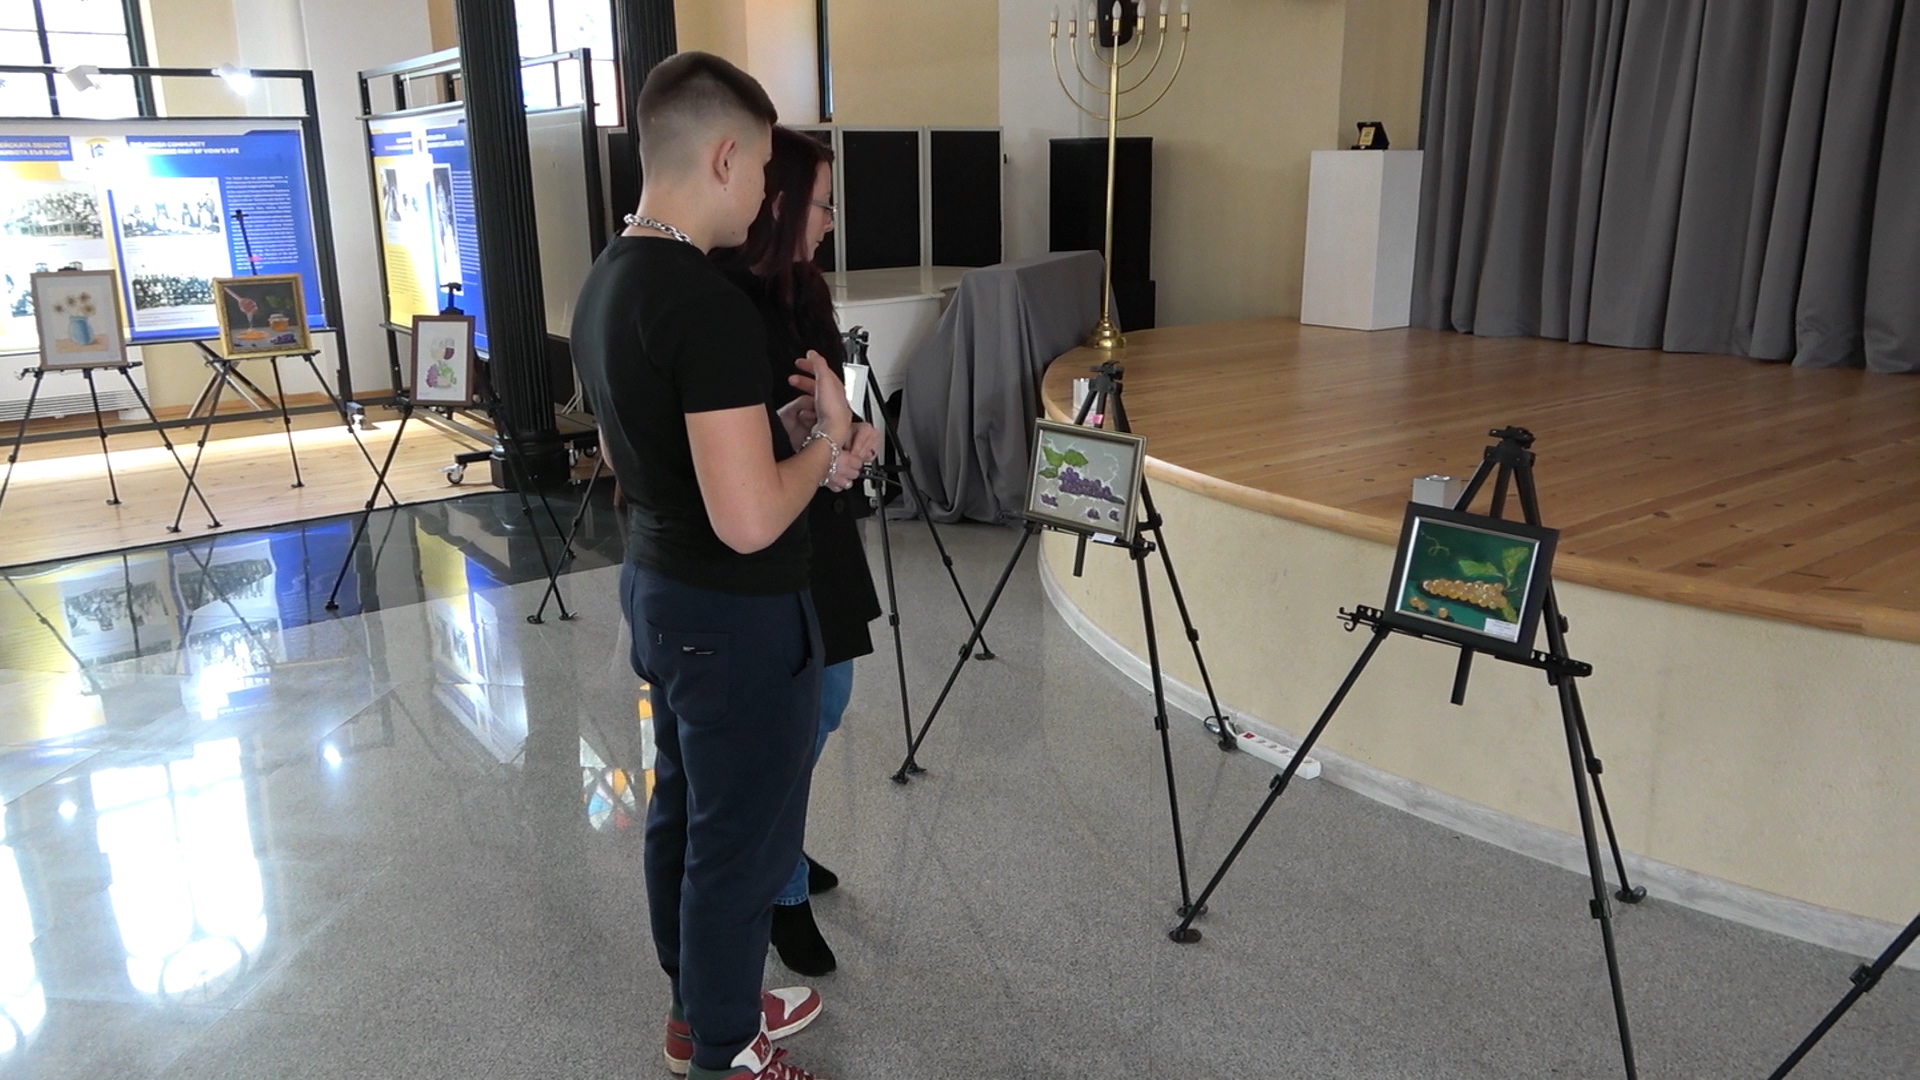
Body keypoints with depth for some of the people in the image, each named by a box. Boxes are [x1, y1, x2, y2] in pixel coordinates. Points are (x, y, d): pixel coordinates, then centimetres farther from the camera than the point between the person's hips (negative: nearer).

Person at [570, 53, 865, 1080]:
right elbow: (750, 521, -29)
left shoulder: (604, 282, 4)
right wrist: (826, 437, -10)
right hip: (735, 617, -9)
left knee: (682, 812, 22)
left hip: (656, 590, 10)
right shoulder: (711, 307, -26)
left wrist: (784, 433, 10)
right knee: (741, 843, 8)